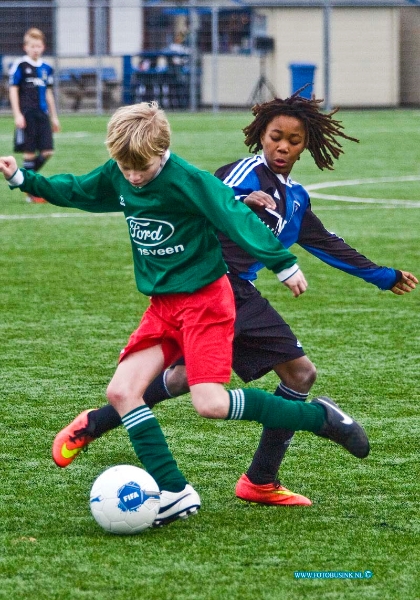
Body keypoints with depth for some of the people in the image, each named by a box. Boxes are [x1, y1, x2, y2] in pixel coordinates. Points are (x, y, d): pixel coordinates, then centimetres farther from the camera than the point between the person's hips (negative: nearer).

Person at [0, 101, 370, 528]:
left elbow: (235, 217, -19)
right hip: (163, 306, 7)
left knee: (210, 403, -20)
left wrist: (283, 265, -18)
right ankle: (173, 492, -6)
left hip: (204, 298, -7)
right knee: (121, 391, -8)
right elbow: (74, 191, 21)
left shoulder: (187, 180, -19)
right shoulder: (116, 178, 2)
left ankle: (318, 416, -3)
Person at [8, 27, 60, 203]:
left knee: (47, 151, -2)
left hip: (42, 114, 6)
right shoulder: (20, 66, -4)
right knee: (30, 152, -4)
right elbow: (13, 90, -5)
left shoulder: (46, 68, 13)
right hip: (27, 114, -6)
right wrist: (17, 115, -11)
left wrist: (54, 117, 21)